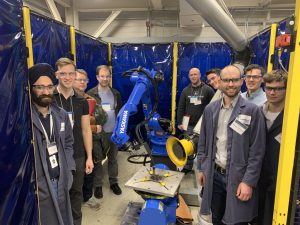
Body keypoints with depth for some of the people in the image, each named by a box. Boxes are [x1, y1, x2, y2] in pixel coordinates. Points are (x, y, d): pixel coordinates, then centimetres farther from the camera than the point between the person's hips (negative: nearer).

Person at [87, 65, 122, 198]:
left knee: (113, 159, 15)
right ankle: (98, 185, 24)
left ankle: (113, 182, 31)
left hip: (113, 132, 4)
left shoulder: (116, 94, 6)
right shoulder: (91, 94, -7)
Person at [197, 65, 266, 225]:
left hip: (238, 176, -3)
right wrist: (201, 168, 7)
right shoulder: (210, 109, 3)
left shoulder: (252, 111, -10)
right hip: (214, 174, 4)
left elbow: (257, 151, -10)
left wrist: (248, 182, -13)